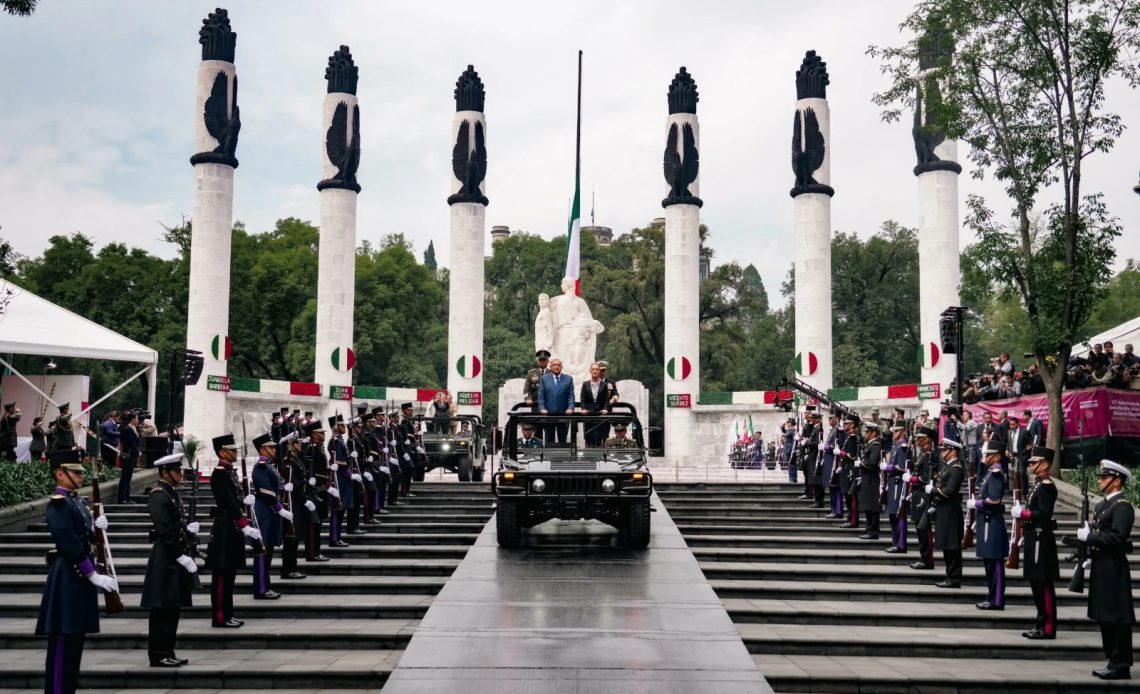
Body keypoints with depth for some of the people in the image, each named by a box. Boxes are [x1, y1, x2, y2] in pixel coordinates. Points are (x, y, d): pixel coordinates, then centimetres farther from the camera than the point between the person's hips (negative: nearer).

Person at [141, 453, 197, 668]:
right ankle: (158, 655, 3)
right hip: (166, 560, -10)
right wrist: (181, 556, -20)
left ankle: (167, 652, 20)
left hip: (175, 559, 10)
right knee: (163, 610, -3)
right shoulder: (158, 495, -15)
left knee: (173, 608, 13)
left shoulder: (172, 493, 15)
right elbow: (164, 531, -21)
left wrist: (188, 528, 2)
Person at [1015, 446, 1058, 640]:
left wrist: (1021, 513, -16)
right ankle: (1041, 624, 21)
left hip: (1041, 540, -10)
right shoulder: (1038, 483, 16)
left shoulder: (1046, 485, -14)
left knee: (1044, 585, -4)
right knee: (1036, 584, 14)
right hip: (1034, 538, 10)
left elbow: (1043, 513, -22)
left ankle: (1047, 628, 1)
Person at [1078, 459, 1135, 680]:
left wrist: (1089, 536, -19)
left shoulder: (1122, 506, -13)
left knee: (1117, 619, -3)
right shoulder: (1103, 505, 16)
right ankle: (1113, 661, 22)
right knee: (1105, 618, 14)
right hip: (1101, 566, 10)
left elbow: (1117, 537, -24)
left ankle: (1121, 666, 2)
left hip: (1113, 568, -10)